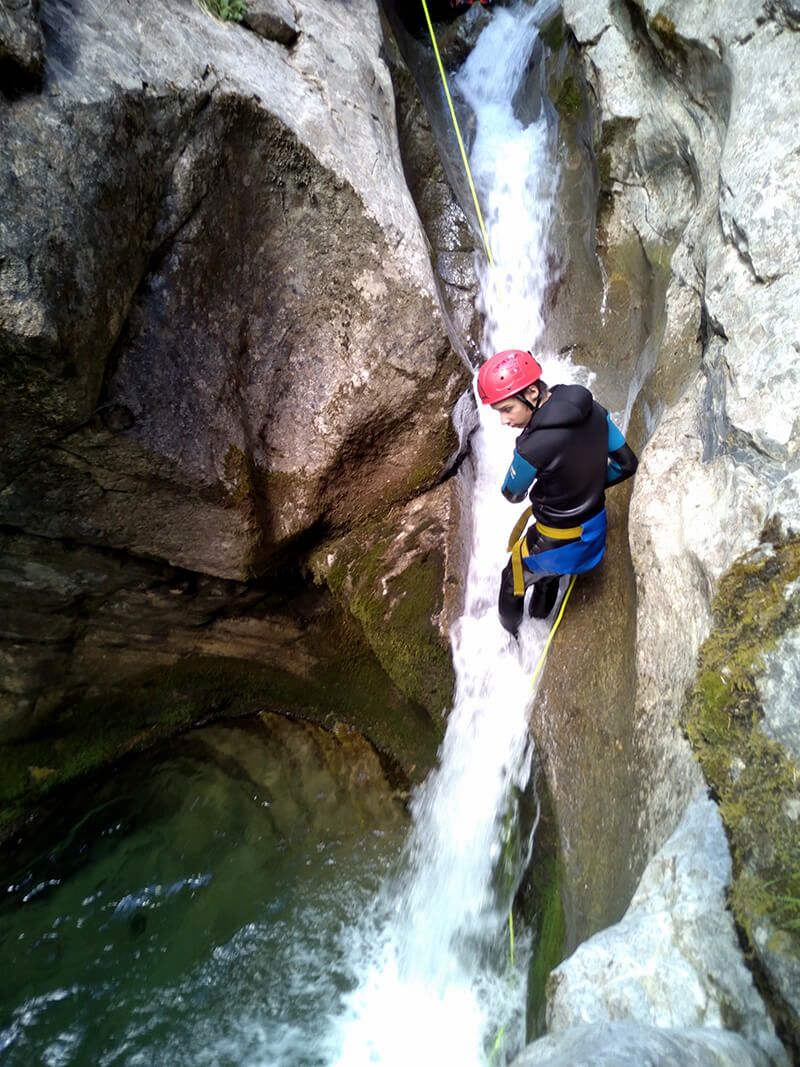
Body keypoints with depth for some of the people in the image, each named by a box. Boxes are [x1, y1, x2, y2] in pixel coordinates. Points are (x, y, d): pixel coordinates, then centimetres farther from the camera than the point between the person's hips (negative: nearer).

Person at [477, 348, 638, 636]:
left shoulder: (535, 445, -35)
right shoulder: (591, 409, -14)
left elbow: (512, 494, -14)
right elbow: (626, 464, -1)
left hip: (559, 543, -7)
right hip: (595, 527, 7)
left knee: (512, 581, 24)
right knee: (549, 574, 36)